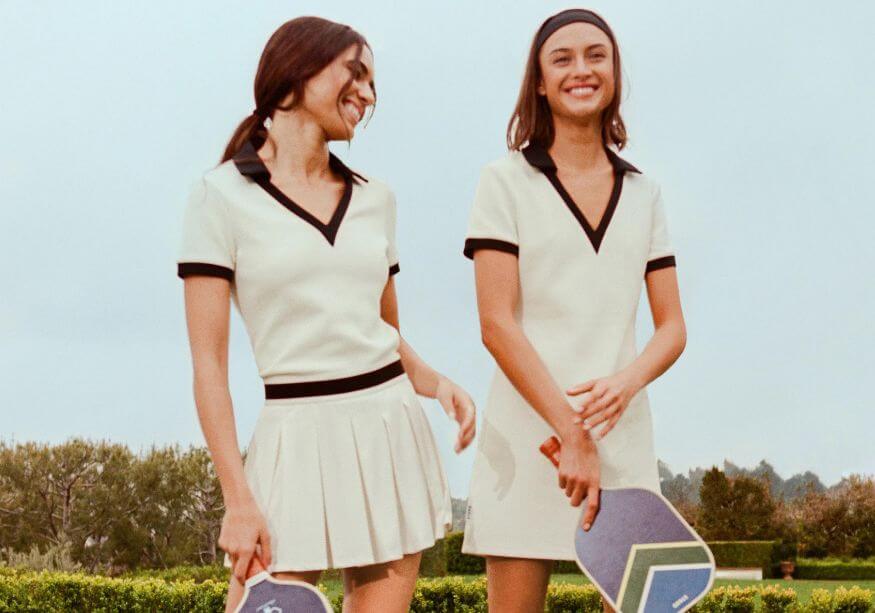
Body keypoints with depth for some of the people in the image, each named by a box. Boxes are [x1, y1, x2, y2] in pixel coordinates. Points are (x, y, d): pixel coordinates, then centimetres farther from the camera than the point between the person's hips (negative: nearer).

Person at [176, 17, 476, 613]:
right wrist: (239, 499, -13)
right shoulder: (223, 195, -2)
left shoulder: (375, 198, 12)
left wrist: (439, 384, 0)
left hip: (392, 431, 5)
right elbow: (209, 362, -6)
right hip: (299, 436, -5)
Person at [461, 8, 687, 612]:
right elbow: (497, 324, -5)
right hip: (528, 433, -3)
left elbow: (672, 328, 11)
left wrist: (628, 382, -12)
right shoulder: (507, 182, 3)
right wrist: (572, 433, -13)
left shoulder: (643, 193, 14)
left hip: (623, 431, 3)